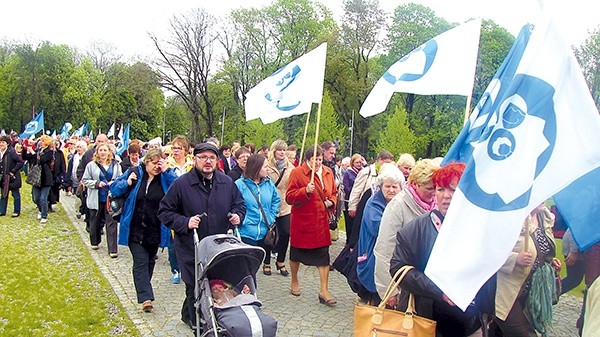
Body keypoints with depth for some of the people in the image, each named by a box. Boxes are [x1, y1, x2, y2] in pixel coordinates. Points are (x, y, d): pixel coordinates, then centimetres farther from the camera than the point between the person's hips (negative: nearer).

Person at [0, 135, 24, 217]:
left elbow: (20, 162, -21)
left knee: (15, 195, 4)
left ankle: (17, 211, 12)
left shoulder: (11, 152, -16)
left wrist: (13, 171, -17)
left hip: (12, 177, -7)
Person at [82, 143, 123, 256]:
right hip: (96, 199, 0)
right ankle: (94, 242, 38)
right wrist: (97, 183, -13)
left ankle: (113, 249, -2)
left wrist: (115, 183, -10)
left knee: (112, 223, -4)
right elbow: (85, 180, 2)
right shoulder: (91, 165, 1)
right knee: (95, 221, 14)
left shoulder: (115, 165, 4)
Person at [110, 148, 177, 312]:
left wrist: (166, 171, -21)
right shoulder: (134, 173, -2)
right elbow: (114, 190, 3)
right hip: (135, 229, -2)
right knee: (141, 261, -8)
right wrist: (127, 183, -15)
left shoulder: (166, 176, -1)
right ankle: (145, 297, -10)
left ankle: (144, 289, 38)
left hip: (155, 230, 2)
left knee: (150, 261, 17)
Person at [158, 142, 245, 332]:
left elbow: (239, 204, 18)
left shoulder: (227, 183, 4)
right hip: (191, 250, -4)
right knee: (195, 289, 4)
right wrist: (185, 223, -16)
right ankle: (197, 323, 26)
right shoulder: (181, 184, -7)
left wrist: (238, 215, -3)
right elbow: (165, 211, -3)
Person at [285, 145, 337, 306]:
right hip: (301, 221, -3)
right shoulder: (297, 173, -10)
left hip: (321, 222, 4)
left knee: (323, 256, 1)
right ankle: (294, 282, 37)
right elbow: (289, 197, -13)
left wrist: (331, 201, -2)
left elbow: (334, 193, 19)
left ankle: (324, 291, 8)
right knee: (296, 253, 14)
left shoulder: (328, 172, 7)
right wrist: (306, 191, -26)